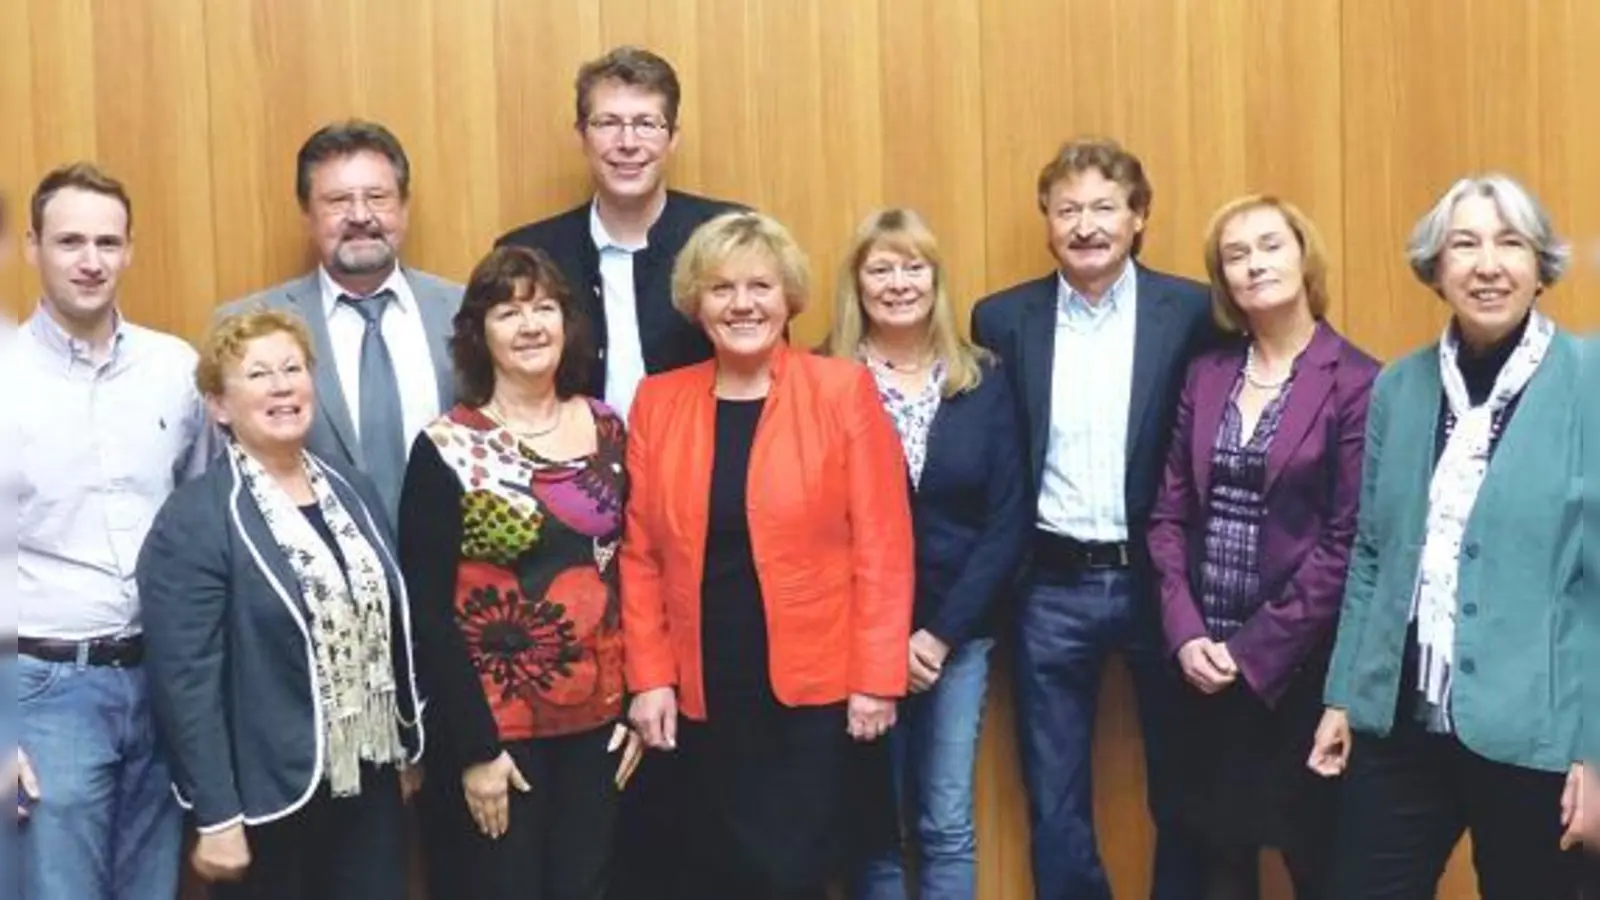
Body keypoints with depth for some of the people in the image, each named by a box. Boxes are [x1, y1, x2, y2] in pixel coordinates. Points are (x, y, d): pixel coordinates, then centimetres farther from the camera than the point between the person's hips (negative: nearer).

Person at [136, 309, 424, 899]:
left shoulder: (354, 492, 8)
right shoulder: (192, 522, -13)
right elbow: (186, 681, -16)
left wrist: (408, 748, 15)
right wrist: (216, 817, -17)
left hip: (370, 780, 6)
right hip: (270, 796, -6)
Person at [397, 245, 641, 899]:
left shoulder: (607, 428, 5)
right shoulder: (448, 449, -9)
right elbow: (427, 609, -11)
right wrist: (473, 748, -13)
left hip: (599, 716, 4)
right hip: (497, 725, -4)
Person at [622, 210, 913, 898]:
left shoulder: (844, 389, -3)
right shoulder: (658, 401, 5)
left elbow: (881, 544, -5)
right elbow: (641, 553, 6)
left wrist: (877, 676, -9)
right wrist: (648, 677, 0)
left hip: (818, 686, -2)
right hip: (704, 693, 3)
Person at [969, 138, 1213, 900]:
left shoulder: (1190, 311, -3)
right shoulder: (1003, 319, 2)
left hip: (1157, 580, -1)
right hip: (1051, 589, 1)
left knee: (1181, 794, 13)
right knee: (1055, 805, 10)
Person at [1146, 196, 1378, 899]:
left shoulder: (1356, 382, -8)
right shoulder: (1205, 375, 8)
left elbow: (1347, 542, -11)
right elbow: (1170, 514, 6)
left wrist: (1255, 650, -13)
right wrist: (1186, 634, -7)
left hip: (1300, 663, -4)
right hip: (1205, 659, 4)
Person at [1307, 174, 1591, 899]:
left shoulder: (1585, 382, -7)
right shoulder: (1398, 386, 7)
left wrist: (1593, 748, -11)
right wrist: (1343, 696, 9)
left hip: (1531, 734, -3)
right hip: (1401, 723, 4)